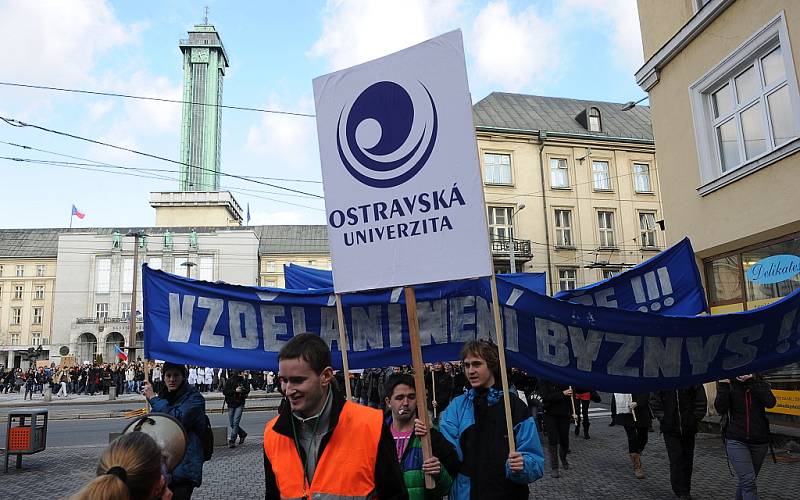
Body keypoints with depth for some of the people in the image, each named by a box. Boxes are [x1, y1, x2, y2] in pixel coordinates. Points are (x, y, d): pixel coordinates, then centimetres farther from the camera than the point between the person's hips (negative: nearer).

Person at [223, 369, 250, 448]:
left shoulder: (243, 381, 3)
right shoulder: (229, 381, -2)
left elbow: (248, 390, 13)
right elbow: (224, 391, -8)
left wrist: (243, 390, -10)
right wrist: (235, 390, -19)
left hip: (240, 404, -1)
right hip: (231, 404, 1)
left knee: (235, 422, -11)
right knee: (232, 424, 7)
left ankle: (232, 441, -6)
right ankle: (242, 434, 30)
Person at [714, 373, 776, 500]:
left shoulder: (760, 384, 3)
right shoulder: (729, 384, -1)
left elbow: (770, 403, -17)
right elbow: (720, 409, -13)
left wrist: (752, 382, -22)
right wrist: (723, 385, -19)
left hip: (759, 441, 3)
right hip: (736, 440, -2)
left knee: (746, 481, 14)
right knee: (748, 481, -14)